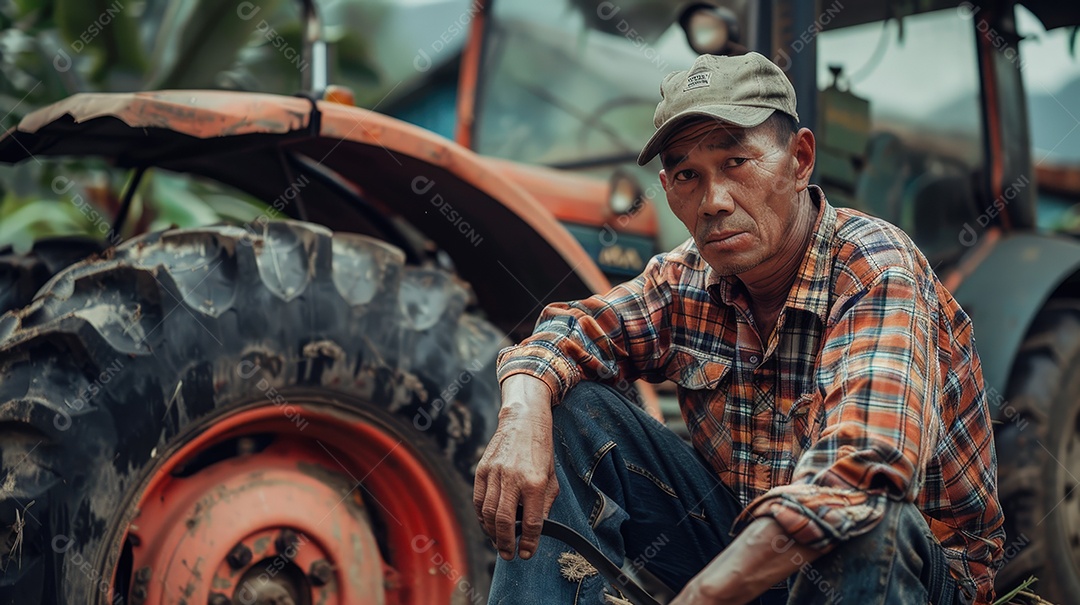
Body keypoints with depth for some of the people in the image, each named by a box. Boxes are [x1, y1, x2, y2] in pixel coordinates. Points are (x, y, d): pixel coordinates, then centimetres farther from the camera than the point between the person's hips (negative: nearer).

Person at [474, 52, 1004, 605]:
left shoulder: (877, 271, -24)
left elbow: (862, 471, -39)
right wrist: (523, 420, -26)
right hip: (740, 544, 6)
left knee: (862, 520, -41)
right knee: (564, 409, -6)